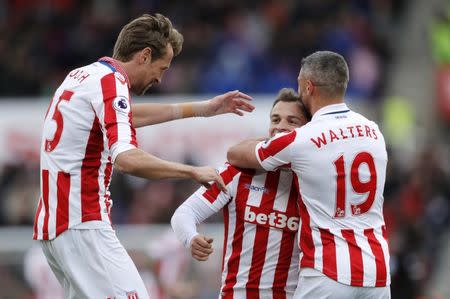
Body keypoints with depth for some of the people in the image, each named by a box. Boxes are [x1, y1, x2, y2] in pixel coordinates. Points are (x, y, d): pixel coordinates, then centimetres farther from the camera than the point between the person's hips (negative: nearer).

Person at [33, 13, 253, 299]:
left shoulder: (83, 76, 17)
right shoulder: (111, 83, -13)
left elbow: (129, 114, 34)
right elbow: (127, 159, -26)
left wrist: (202, 108, 37)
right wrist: (193, 171, -17)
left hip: (52, 221, 10)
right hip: (83, 224, -10)